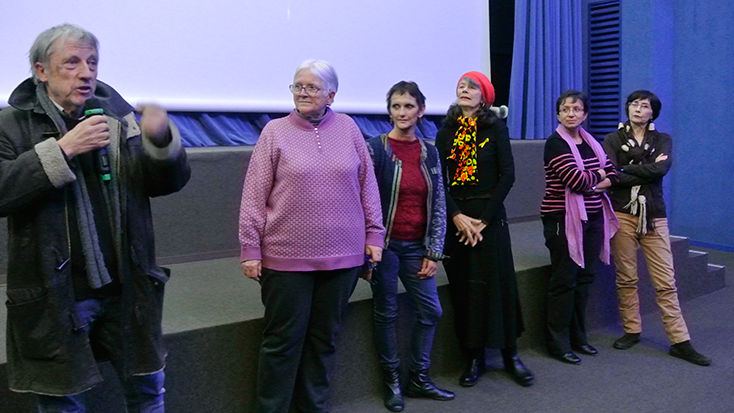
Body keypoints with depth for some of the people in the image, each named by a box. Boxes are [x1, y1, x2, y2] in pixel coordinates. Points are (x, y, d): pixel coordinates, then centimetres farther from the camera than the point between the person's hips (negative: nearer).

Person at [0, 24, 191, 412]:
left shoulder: (118, 116, 3)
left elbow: (170, 181, 2)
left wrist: (161, 141, -18)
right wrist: (63, 149, -23)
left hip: (127, 288, 3)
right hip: (56, 295, -2)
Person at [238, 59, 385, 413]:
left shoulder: (347, 127, 5)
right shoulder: (275, 132, -1)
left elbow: (367, 185, 9)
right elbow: (254, 195, -3)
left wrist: (374, 234, 7)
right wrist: (250, 249, -5)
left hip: (343, 256, 3)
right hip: (287, 258, -2)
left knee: (324, 338, 14)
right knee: (283, 340, 6)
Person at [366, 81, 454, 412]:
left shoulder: (429, 153, 6)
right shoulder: (375, 148, -7)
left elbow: (439, 205, 7)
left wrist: (433, 252, 2)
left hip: (416, 246, 5)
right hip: (385, 244, -4)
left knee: (430, 311, 7)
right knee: (386, 313, 5)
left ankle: (419, 378, 24)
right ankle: (392, 382, 22)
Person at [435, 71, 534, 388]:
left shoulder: (496, 128, 1)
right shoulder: (446, 131, 8)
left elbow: (507, 175, -6)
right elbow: (439, 178, 2)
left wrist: (483, 219, -11)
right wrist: (457, 216, -11)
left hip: (490, 216, -2)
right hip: (455, 217, 2)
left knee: (497, 283, 1)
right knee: (462, 287, 4)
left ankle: (510, 354, 15)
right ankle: (474, 357, 15)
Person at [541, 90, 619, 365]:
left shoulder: (590, 142, 13)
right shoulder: (556, 143, -10)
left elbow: (612, 174, 8)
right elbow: (576, 179, -20)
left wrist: (591, 185, -10)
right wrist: (599, 175, -1)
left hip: (592, 218, 7)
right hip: (563, 219, -7)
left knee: (584, 278, 11)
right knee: (564, 280, -3)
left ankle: (578, 337, 23)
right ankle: (558, 343, 6)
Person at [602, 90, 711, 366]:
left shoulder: (662, 140, 10)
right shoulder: (613, 140, 6)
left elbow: (661, 168, -12)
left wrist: (624, 172, -11)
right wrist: (647, 170, -9)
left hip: (654, 217, 1)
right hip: (622, 214, 0)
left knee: (665, 281, -1)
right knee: (626, 278, 5)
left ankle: (680, 341, 4)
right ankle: (631, 330, 19)